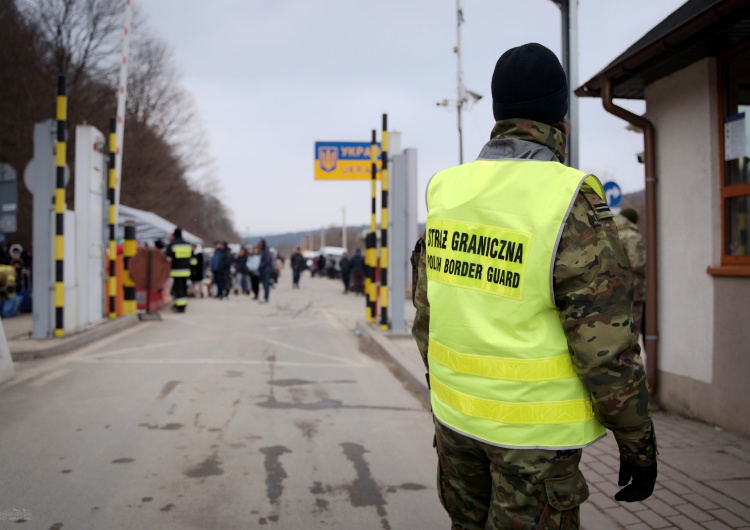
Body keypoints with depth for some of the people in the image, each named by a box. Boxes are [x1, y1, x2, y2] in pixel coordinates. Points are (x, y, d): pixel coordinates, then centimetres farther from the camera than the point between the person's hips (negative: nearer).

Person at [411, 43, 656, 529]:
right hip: (533, 425, -6)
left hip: (458, 411, 6)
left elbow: (428, 313, 7)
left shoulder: (449, 191, -1)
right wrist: (639, 444, -7)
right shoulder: (570, 204, -19)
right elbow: (607, 346, -19)